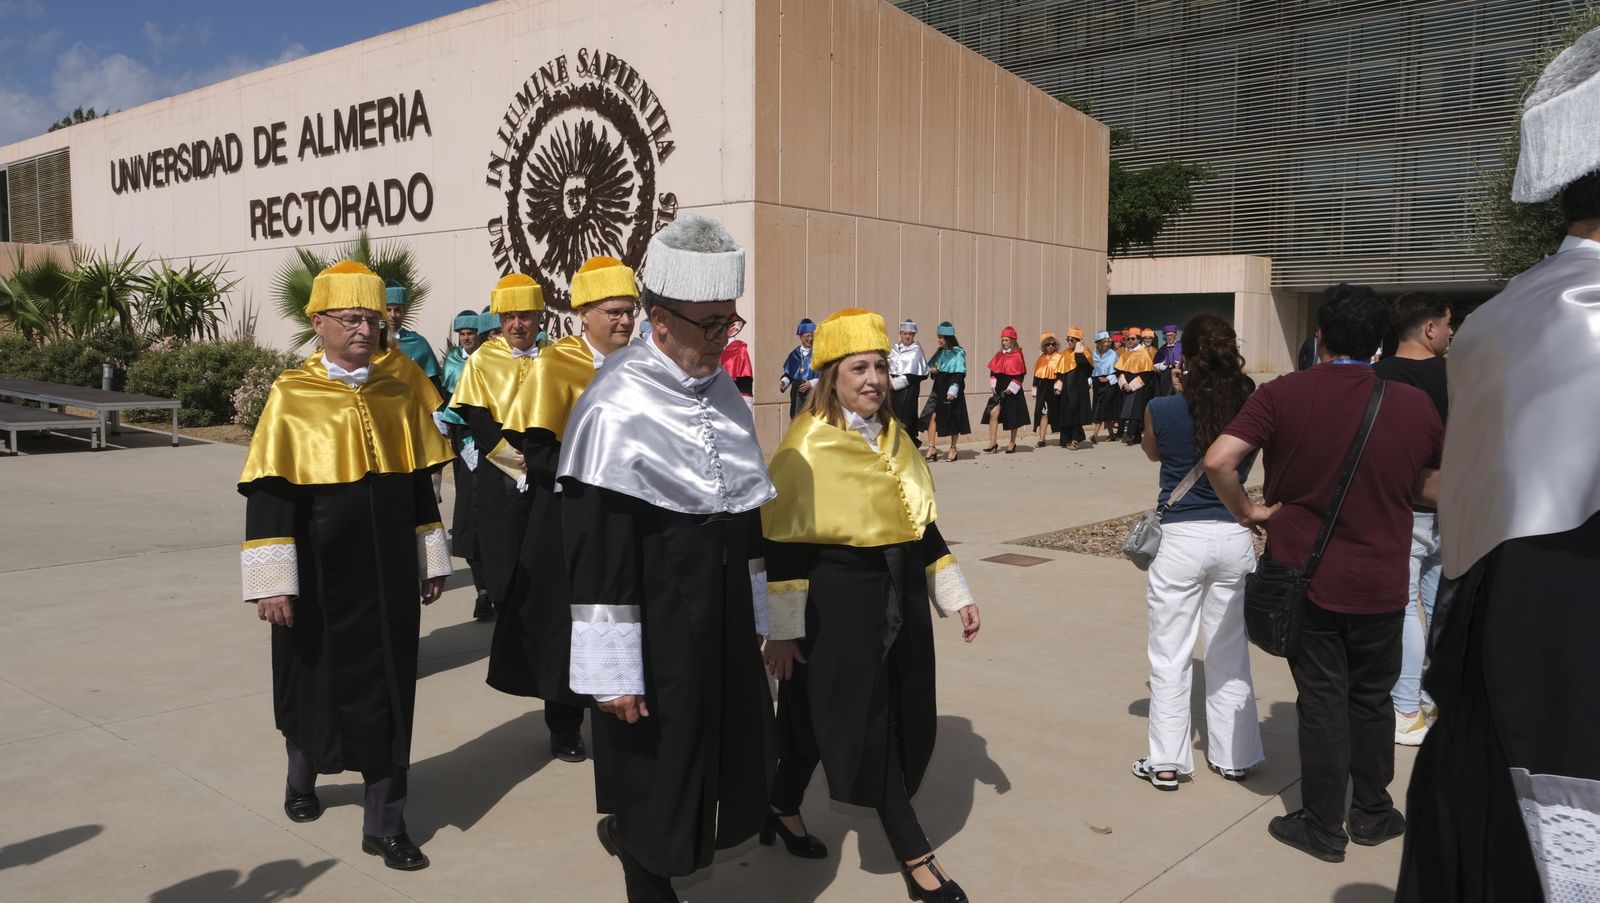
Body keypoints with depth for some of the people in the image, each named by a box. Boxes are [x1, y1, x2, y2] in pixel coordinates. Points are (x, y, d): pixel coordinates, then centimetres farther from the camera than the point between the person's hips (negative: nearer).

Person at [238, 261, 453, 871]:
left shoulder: (397, 395, 3)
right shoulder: (291, 397, -9)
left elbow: (418, 484, 9)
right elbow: (269, 494, -11)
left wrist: (431, 560, 9)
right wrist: (273, 582, -16)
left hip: (386, 576, 3)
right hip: (318, 577, -3)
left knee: (388, 693, 4)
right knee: (314, 682, 13)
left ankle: (384, 824, 15)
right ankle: (302, 777, 43)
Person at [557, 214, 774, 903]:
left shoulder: (722, 392, 5)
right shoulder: (616, 407, -19)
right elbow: (594, 550, -20)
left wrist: (753, 617, 16)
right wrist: (612, 672, -18)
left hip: (722, 619, 8)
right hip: (654, 629, -7)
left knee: (726, 754, 18)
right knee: (656, 765, 8)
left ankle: (636, 836, 44)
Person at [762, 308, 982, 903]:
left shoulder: (894, 437, 9)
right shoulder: (806, 446, -12)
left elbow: (922, 524, 14)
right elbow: (782, 546, -12)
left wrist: (956, 596, 11)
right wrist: (782, 631, -13)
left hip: (900, 596, 7)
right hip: (837, 602, -7)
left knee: (825, 719, 14)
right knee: (866, 723, -1)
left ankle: (783, 810, 36)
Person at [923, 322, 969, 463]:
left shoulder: (958, 353, -8)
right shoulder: (940, 352, 12)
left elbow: (959, 374, -14)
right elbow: (930, 365, 24)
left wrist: (953, 390, -23)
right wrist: (931, 369, 0)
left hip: (952, 390, -5)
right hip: (938, 389, 5)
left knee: (953, 420, 5)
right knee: (932, 415, -10)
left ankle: (953, 449, 18)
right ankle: (932, 448, -9)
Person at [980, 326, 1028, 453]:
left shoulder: (1017, 355, -7)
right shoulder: (999, 355, 8)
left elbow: (1019, 375, -9)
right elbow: (993, 372, 12)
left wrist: (1010, 389, -13)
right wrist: (993, 385, 0)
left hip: (1012, 392, -4)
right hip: (999, 390, 4)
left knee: (1012, 418, 6)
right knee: (993, 413, -11)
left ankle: (1012, 443, 21)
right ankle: (993, 443, -9)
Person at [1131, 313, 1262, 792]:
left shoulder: (1162, 410, -12)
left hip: (1180, 538, -3)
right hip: (1234, 537, 3)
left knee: (1170, 657, 7)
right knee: (1230, 652, 16)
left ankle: (1166, 761, 13)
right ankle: (1232, 755, 28)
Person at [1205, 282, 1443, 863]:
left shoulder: (1282, 395, -12)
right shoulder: (1415, 405, -6)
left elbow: (1219, 461, -21)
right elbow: (1438, 488, 6)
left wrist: (1248, 512, -5)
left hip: (1305, 574, -2)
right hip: (1380, 582, 2)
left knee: (1321, 700, 9)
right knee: (1371, 699, 18)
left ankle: (1323, 826, 18)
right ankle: (1372, 814, 32)